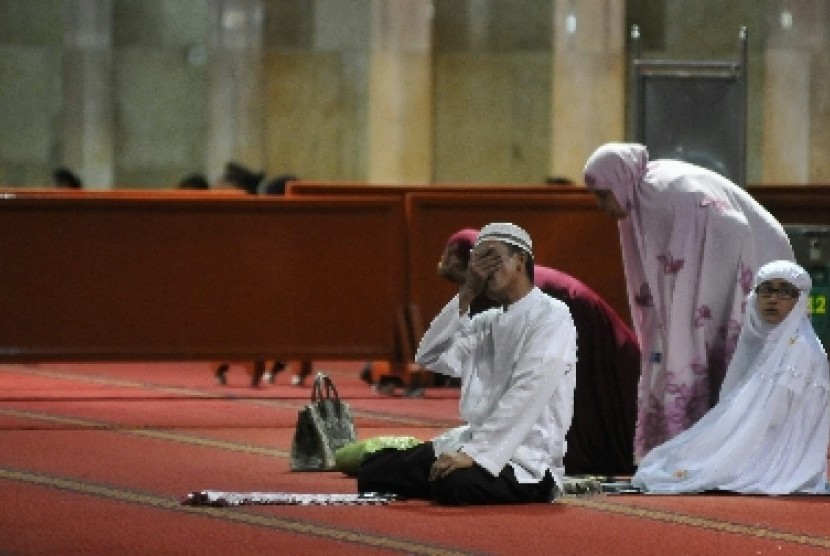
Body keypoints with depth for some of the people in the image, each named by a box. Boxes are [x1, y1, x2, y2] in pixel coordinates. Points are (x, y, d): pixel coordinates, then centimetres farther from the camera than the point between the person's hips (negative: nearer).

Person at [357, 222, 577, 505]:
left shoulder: (551, 317, -8)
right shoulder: (487, 322, 16)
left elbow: (526, 396, -19)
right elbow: (428, 357, 6)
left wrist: (474, 453, -27)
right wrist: (467, 294, -1)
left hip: (527, 459, -7)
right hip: (476, 441, 7)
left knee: (454, 485, -38)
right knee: (374, 470, -3)